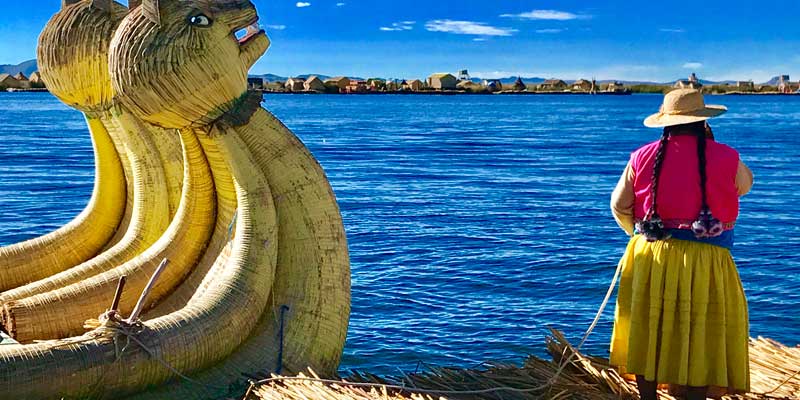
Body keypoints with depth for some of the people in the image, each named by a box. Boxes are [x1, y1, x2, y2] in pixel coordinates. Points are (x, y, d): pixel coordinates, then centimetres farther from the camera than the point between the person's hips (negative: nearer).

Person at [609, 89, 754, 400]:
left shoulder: (643, 157, 1)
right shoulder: (725, 158, -4)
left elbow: (619, 205, 5)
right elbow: (745, 184, 17)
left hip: (649, 258, 3)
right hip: (704, 261, -3)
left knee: (648, 336, 13)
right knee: (701, 340, 6)